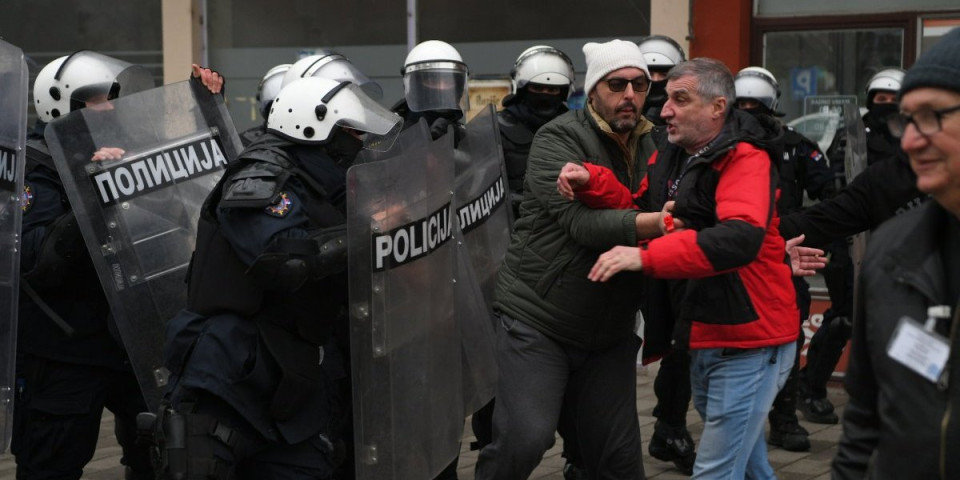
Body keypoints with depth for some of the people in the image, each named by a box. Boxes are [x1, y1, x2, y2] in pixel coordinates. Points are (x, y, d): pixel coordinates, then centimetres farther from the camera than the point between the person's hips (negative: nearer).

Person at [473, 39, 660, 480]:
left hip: (610, 333, 6)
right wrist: (656, 222, -34)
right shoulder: (558, 140, -11)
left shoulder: (649, 148, 10)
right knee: (525, 438, -17)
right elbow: (584, 223, -24)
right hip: (536, 322, -6)